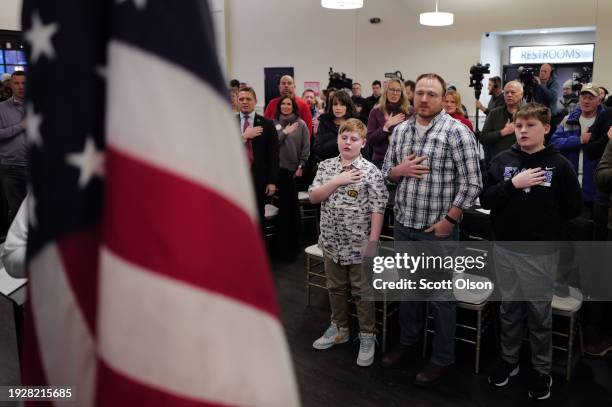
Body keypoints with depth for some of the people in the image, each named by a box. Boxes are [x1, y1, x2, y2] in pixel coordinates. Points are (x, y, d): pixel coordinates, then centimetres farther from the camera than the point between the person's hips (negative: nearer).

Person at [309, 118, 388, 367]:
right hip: (332, 242, 5)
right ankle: (339, 329, 38)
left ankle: (367, 337, 24)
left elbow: (377, 209, -12)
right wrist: (337, 181, -15)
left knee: (362, 292, 8)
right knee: (336, 288, 19)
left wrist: (372, 242, -15)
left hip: (359, 245, -4)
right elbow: (313, 197, -4)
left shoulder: (370, 171, -10)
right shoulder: (326, 166, 4)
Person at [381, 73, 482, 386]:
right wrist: (399, 170, -9)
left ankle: (442, 358, 25)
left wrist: (448, 221, -16)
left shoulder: (456, 132, -11)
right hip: (403, 225, 6)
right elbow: (386, 172, 14)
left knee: (441, 296, 8)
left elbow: (471, 184, -13)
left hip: (438, 230, -5)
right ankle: (408, 341, 39)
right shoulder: (400, 130, 7)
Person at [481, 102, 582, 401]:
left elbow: (573, 208, 0)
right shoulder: (502, 160, 0)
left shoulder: (559, 164, -6)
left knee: (539, 313, 9)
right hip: (505, 248, 2)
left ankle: (542, 370, 26)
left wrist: (545, 224, 3)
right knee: (509, 309, 16)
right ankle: (508, 360, 33)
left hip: (541, 252, -2)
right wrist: (513, 184, -16)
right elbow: (485, 200, -4)